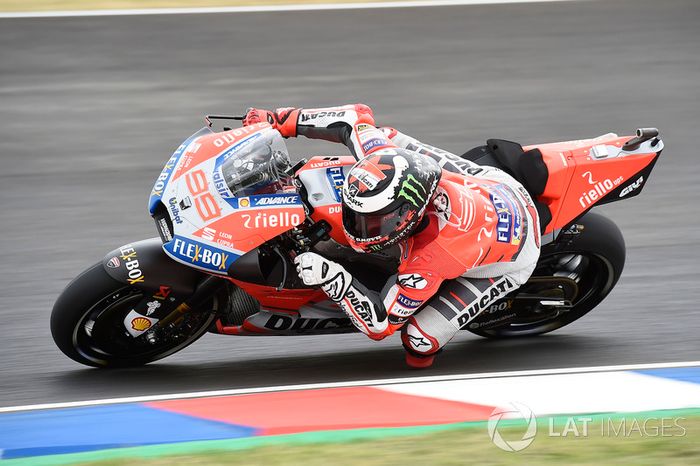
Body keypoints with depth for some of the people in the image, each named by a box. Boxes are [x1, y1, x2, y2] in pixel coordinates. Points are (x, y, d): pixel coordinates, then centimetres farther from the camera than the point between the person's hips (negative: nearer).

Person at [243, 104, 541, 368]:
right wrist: (281, 121, -10)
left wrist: (329, 278, -46)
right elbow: (357, 118, -12)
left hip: (511, 257, -6)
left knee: (420, 339, -18)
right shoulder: (388, 166, -32)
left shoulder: (429, 260, -44)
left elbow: (380, 325, -34)